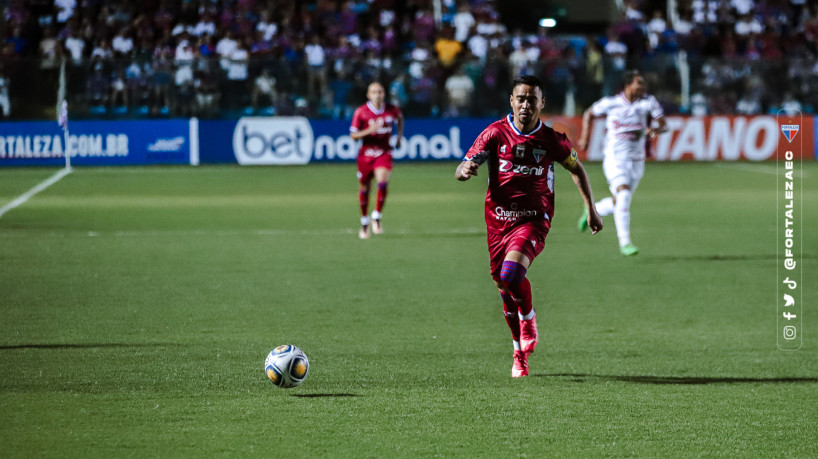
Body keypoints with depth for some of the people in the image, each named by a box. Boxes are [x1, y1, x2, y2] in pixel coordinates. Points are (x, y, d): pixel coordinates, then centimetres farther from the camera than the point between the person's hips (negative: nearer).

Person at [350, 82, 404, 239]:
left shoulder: (391, 110, -2)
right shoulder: (361, 112, -9)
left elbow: (400, 118, 23)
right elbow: (353, 135, -7)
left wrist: (399, 137, 15)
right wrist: (369, 130, -23)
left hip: (384, 153, 0)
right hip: (366, 154, 0)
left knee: (383, 182, -25)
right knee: (364, 189, 9)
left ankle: (377, 217, -8)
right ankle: (364, 223, 30)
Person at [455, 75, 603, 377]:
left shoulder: (552, 140, -5)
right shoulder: (496, 133, -5)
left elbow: (576, 168, 14)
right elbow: (461, 170, -8)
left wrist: (591, 210, 16)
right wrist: (465, 170, -33)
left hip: (534, 220, -2)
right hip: (499, 220, 2)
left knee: (512, 273, -28)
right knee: (506, 292, 8)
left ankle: (529, 319, 3)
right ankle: (520, 355, 29)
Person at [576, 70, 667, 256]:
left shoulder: (649, 102, -3)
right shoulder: (610, 103, -7)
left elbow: (664, 125, -6)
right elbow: (589, 114, 11)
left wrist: (655, 130, -28)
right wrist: (584, 138, 6)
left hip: (636, 161, 4)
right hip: (615, 158, -4)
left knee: (617, 204, 10)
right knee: (624, 195, -24)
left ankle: (592, 210, 43)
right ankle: (625, 242, -19)